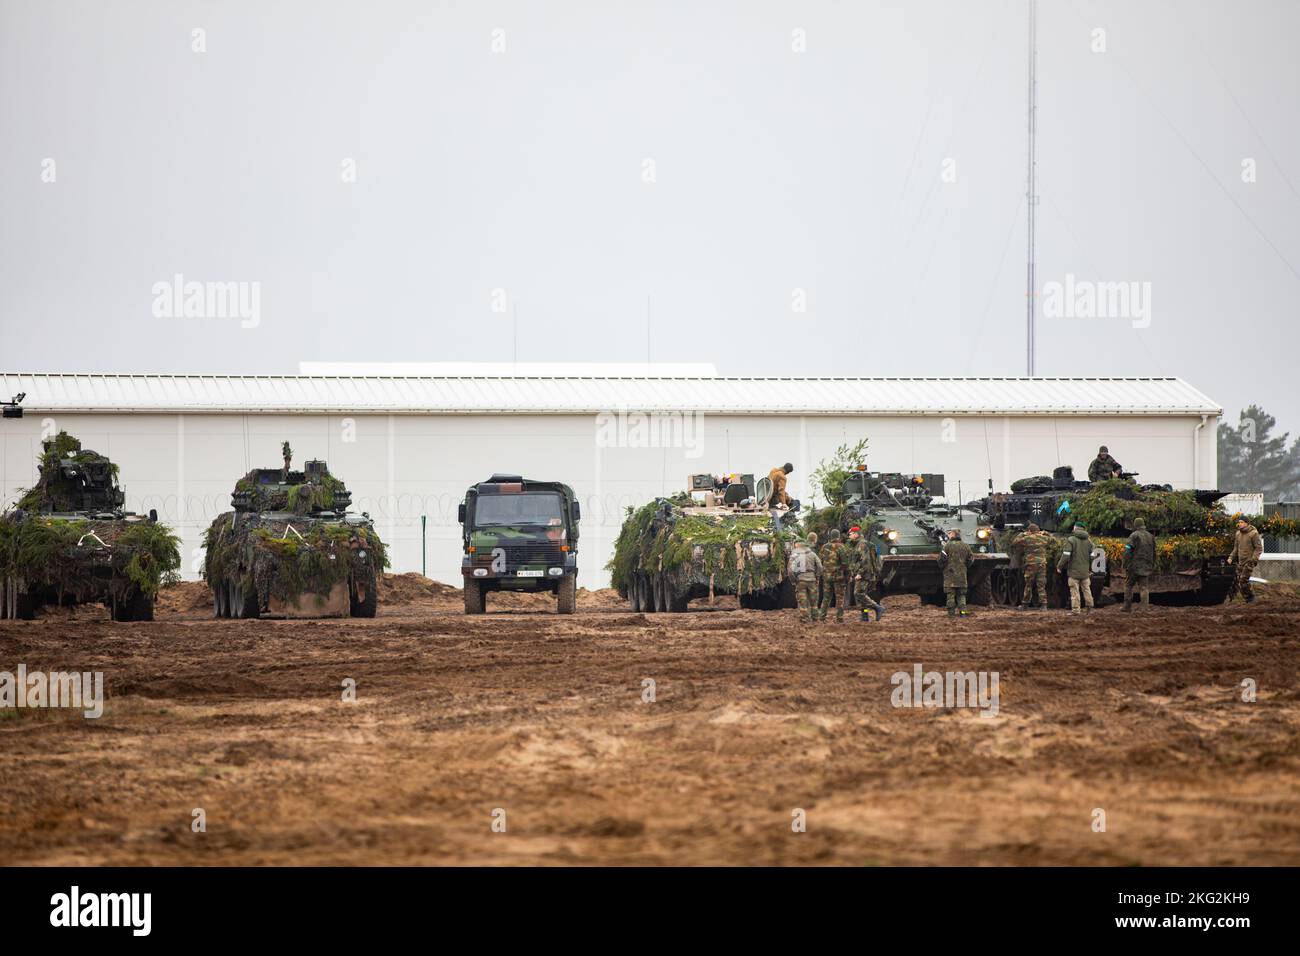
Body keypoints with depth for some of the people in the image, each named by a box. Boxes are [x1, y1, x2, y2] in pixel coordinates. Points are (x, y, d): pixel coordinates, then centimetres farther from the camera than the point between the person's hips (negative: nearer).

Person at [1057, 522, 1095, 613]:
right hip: (1085, 571, 5)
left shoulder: (1071, 540, -10)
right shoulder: (1088, 541, 8)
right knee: (1086, 588, 17)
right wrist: (1090, 569, 22)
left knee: (1075, 590, -3)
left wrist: (1059, 566, -4)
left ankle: (1075, 609, -4)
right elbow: (1091, 556, 12)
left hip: (1074, 571, -5)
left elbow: (1066, 555, -15)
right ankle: (1089, 605, 21)